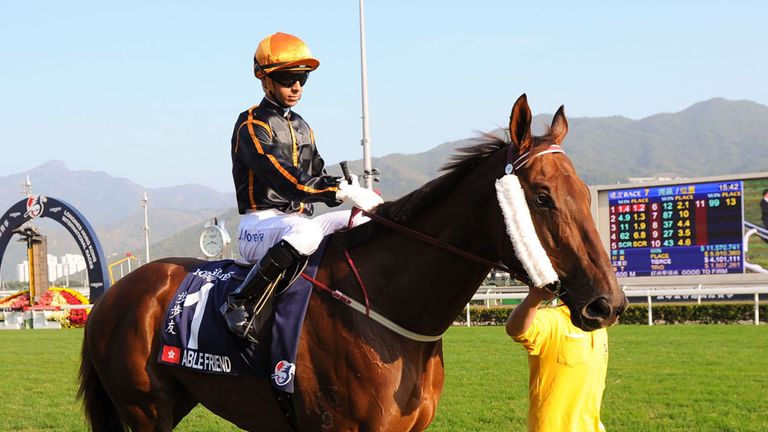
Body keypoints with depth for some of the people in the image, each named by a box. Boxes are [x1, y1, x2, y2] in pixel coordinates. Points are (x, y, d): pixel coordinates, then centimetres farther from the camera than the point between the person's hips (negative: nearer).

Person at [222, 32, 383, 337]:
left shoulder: (302, 127, 20)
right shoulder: (251, 126, -9)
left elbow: (319, 180, 17)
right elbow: (288, 182, -23)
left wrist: (352, 190, -5)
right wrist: (345, 190, -29)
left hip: (299, 222, 8)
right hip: (259, 225, -8)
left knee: (364, 223, -6)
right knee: (306, 232, -39)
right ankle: (237, 302, -30)